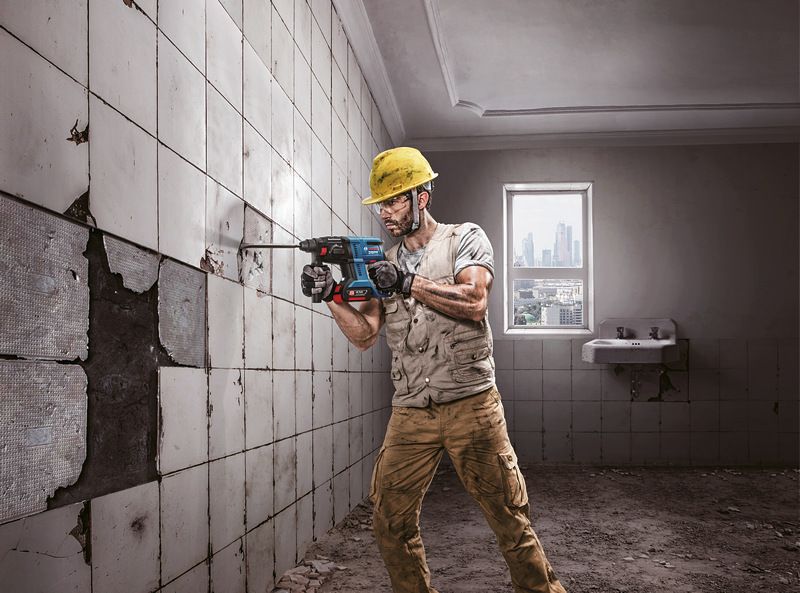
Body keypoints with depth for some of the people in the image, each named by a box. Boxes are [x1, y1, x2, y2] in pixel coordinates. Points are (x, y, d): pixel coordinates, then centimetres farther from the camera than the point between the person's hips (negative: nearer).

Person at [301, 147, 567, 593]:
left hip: (471, 404, -4)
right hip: (410, 414, 4)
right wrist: (332, 297, -9)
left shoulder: (466, 239, 3)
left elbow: (474, 302, -14)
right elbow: (364, 335, 6)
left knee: (509, 518, 0)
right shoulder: (384, 265, 14)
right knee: (391, 523, 5)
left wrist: (409, 282, -18)